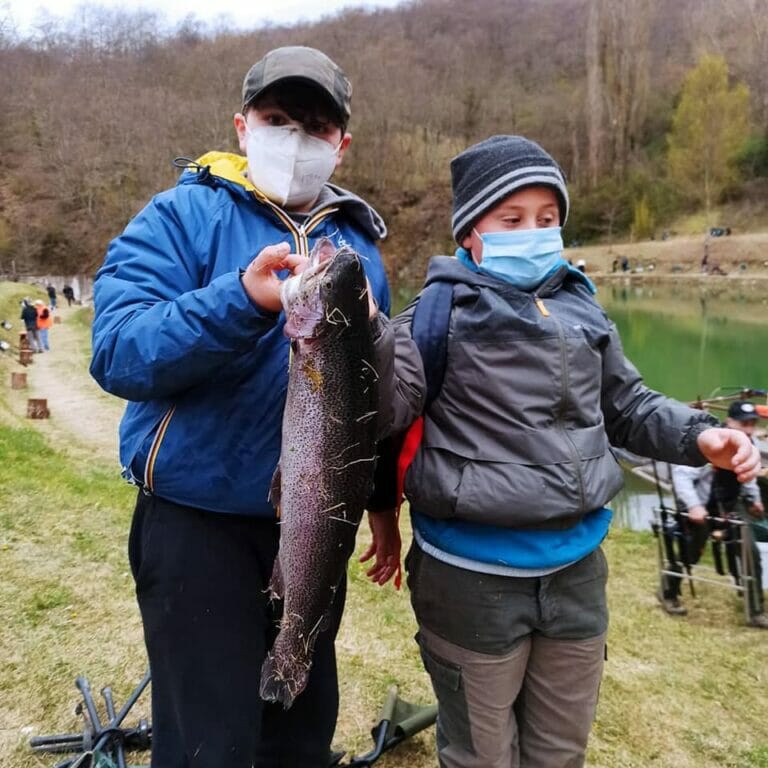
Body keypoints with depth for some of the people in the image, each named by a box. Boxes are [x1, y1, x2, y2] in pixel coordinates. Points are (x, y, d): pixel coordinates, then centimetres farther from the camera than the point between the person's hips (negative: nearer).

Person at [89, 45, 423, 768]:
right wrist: (241, 300, -34)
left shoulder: (359, 241, 8)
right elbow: (118, 355, -21)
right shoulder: (182, 216, -7)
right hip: (200, 523, -4)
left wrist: (382, 501, 13)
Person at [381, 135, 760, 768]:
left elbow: (625, 404, 14)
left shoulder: (579, 304, 6)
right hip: (473, 578, -5)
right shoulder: (441, 312, -9)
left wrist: (697, 435, 1)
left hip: (576, 570, 5)